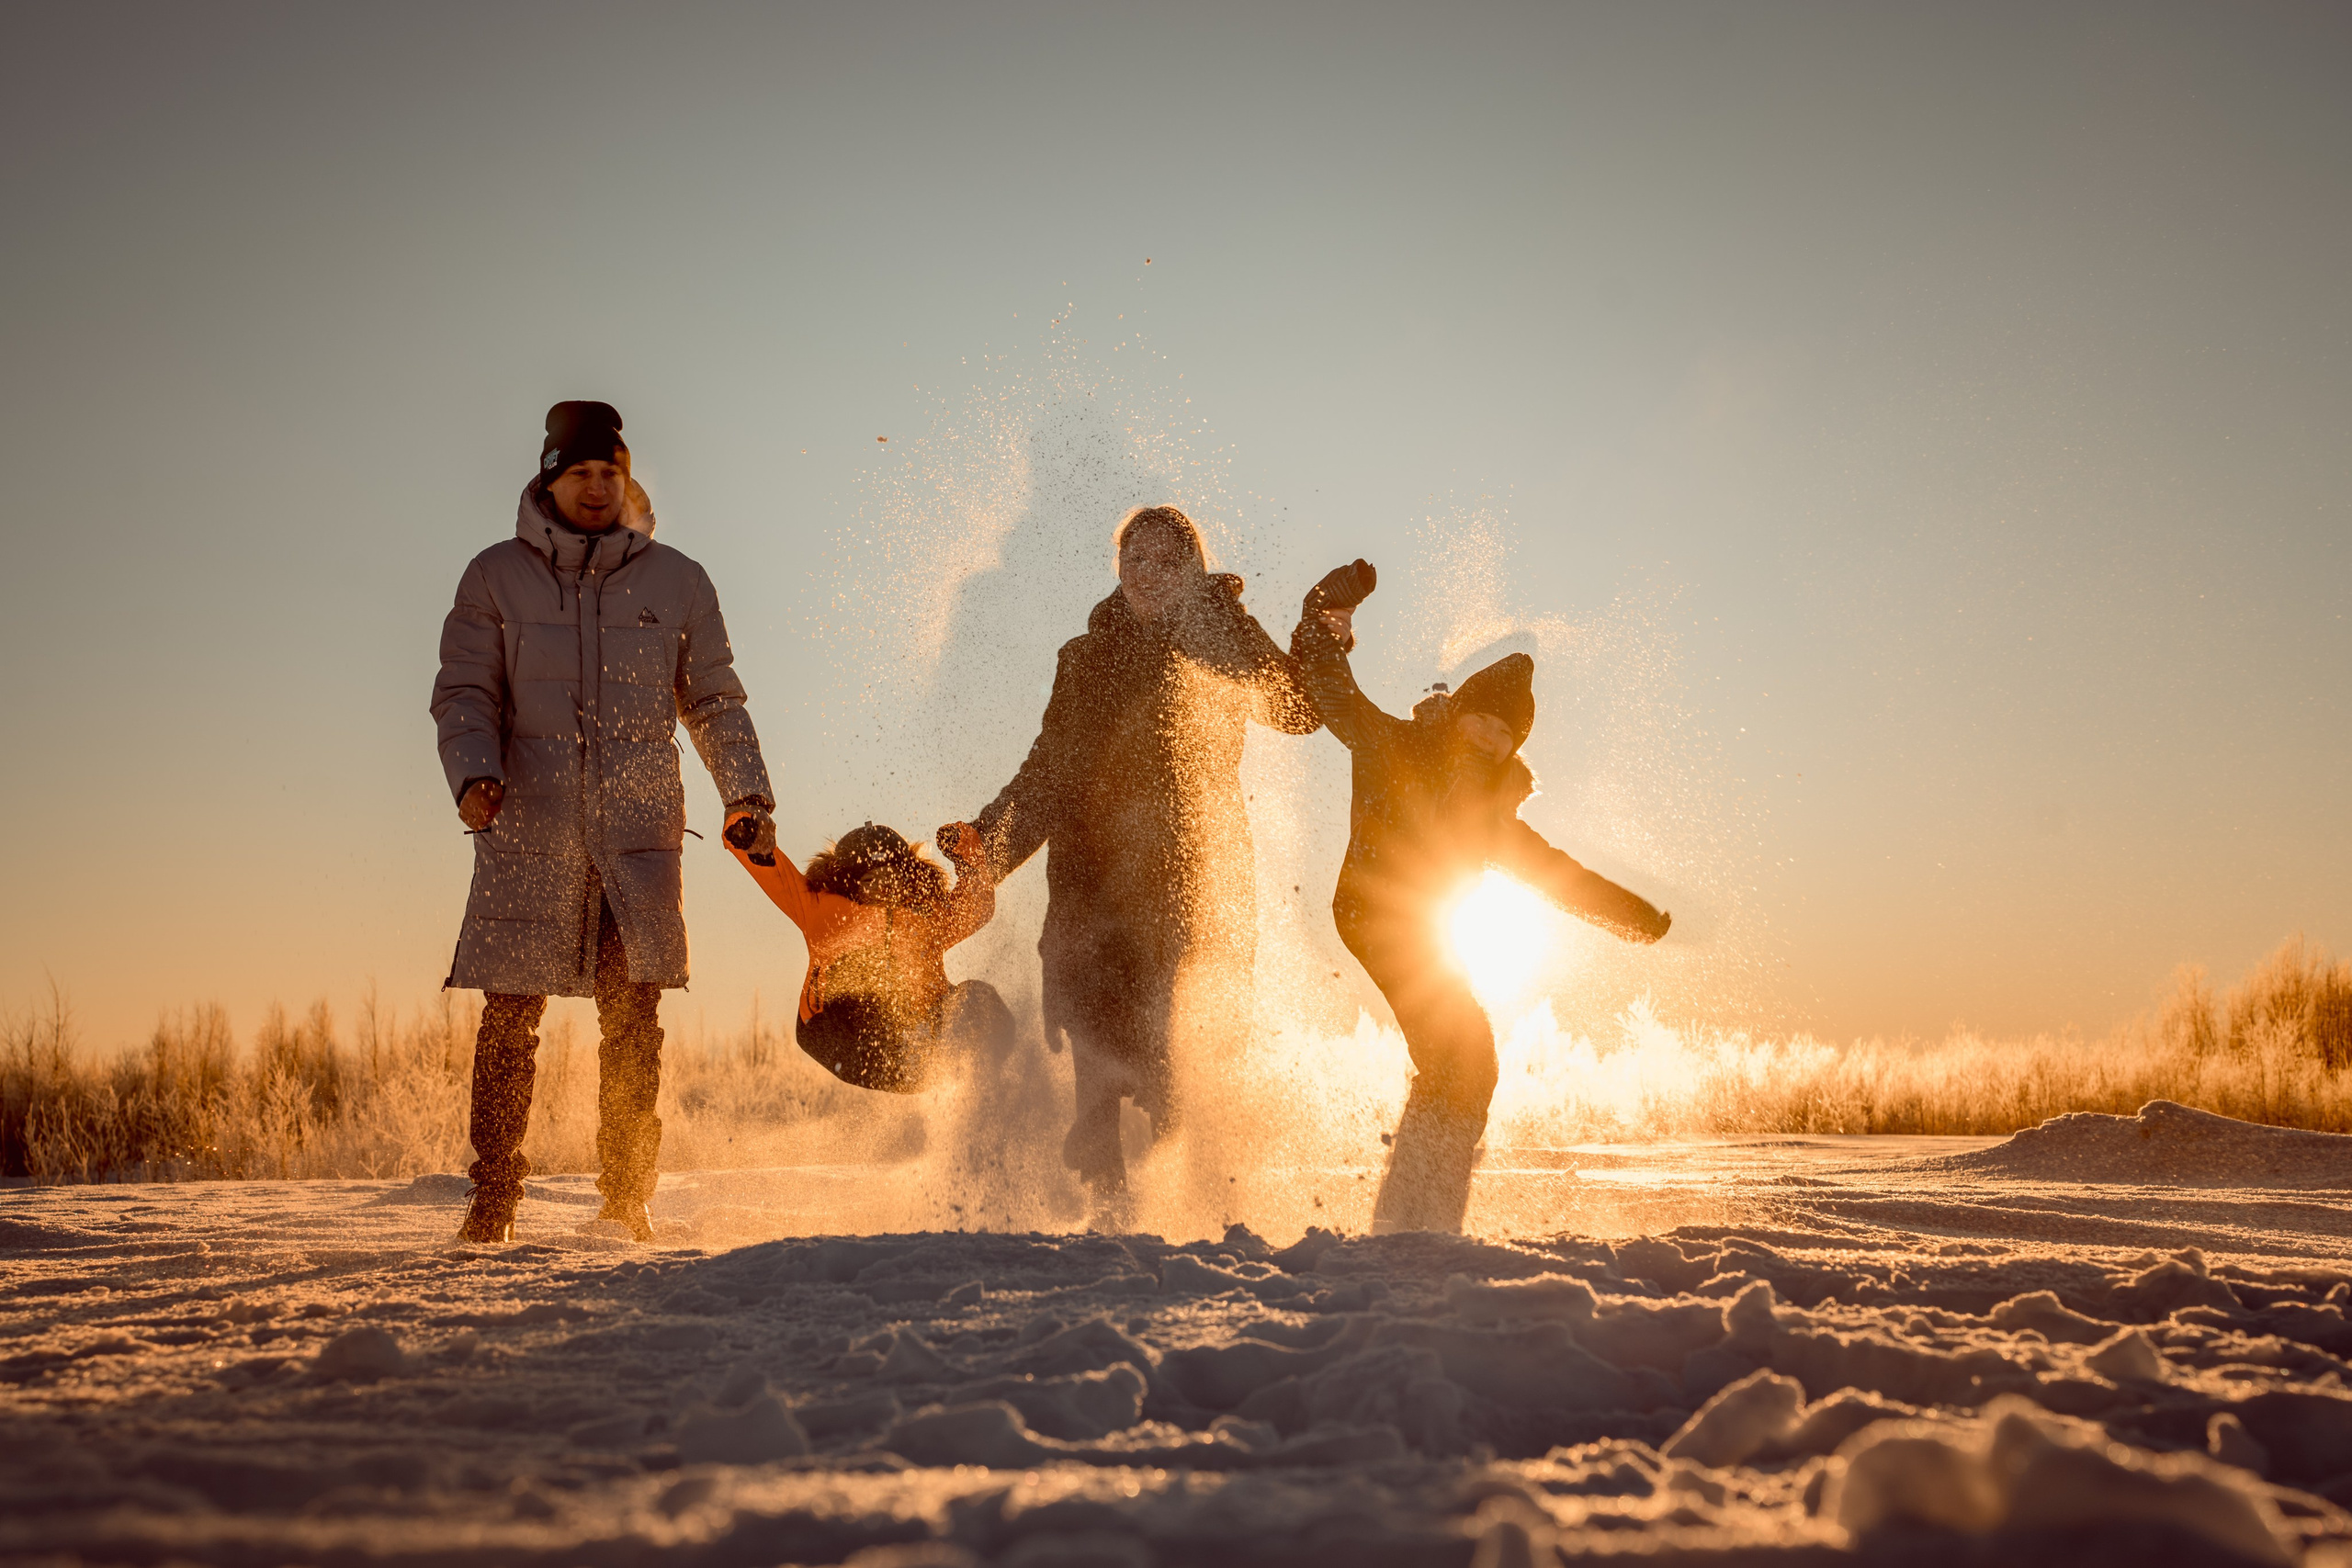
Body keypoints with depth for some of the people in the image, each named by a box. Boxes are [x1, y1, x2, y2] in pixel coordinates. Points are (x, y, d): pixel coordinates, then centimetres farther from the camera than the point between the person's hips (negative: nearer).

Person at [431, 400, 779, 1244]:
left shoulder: (677, 582, 10)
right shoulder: (497, 578, 8)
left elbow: (716, 701, 15)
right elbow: (464, 693, 5)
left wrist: (747, 793, 2)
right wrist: (474, 774, -15)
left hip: (638, 833, 1)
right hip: (527, 832, 0)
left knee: (634, 1020, -3)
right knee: (508, 1018, -1)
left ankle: (627, 1191, 8)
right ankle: (494, 1194, 9)